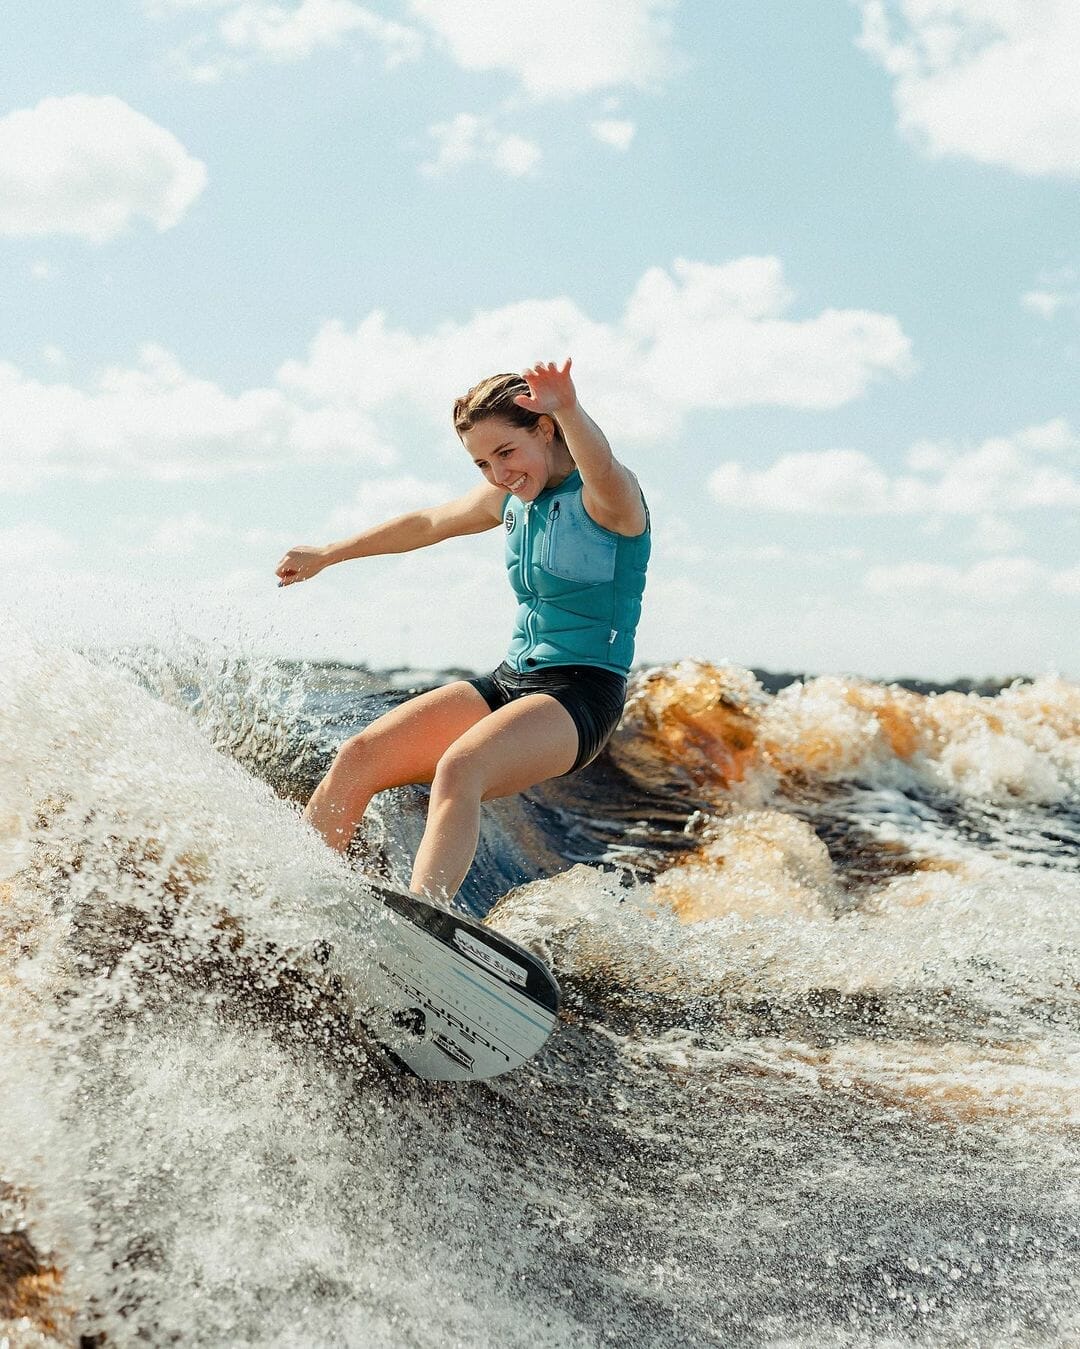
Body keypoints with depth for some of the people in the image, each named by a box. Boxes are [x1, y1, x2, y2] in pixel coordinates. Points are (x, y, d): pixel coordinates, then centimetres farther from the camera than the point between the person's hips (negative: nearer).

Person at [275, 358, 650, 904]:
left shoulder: (606, 495, -11)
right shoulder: (511, 497, 11)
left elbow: (604, 474, -37)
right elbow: (428, 523, 26)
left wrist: (569, 410, -59)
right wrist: (326, 555, 36)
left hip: (582, 695, -7)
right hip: (508, 680, 8)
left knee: (458, 768, -35)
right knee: (358, 757, -8)